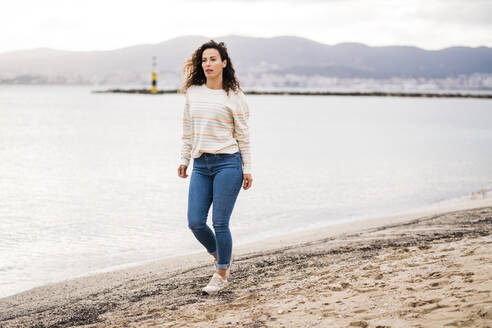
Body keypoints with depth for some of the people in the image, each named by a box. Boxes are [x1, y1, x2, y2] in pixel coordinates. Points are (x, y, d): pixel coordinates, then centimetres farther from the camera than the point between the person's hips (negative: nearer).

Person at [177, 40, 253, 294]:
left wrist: (247, 169, -2)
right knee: (195, 222, -1)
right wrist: (184, 159, 13)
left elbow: (243, 135, 0)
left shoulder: (234, 96, -2)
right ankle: (221, 256, 27)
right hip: (201, 166, 4)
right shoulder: (193, 93, 10)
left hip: (227, 163, -4)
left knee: (220, 223, -4)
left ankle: (222, 274, 14)